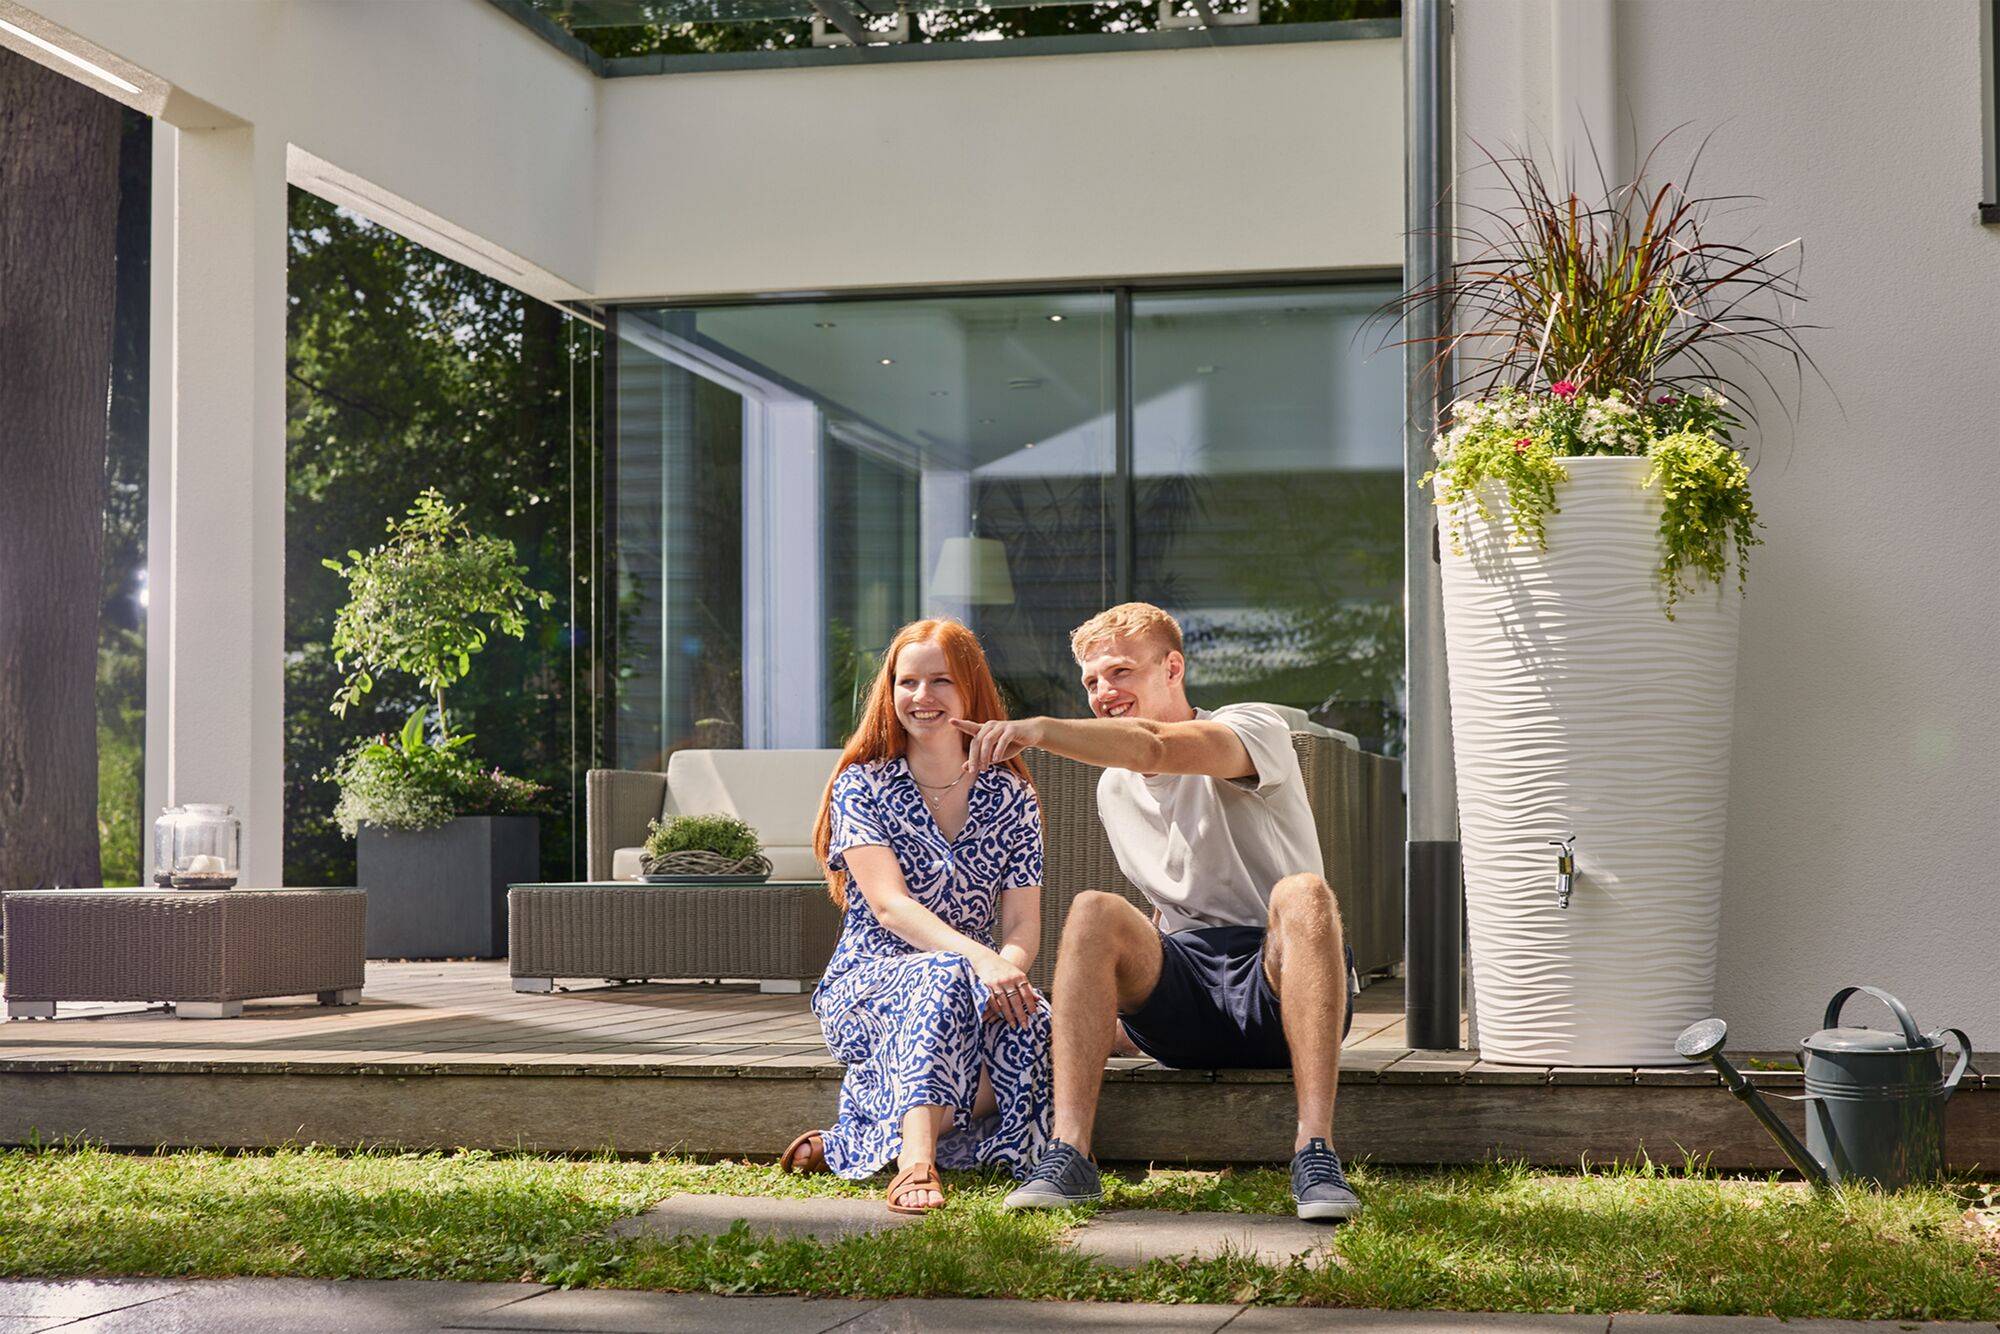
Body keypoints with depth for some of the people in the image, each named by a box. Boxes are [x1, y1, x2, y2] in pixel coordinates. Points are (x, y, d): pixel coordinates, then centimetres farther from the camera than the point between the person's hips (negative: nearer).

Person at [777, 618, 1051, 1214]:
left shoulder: (1008, 794, 9)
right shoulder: (863, 785, 0)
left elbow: (1023, 922, 2)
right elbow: (890, 905, -14)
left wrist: (1008, 967, -24)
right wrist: (979, 960, -32)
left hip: (981, 983, 3)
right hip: (869, 983, -3)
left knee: (1032, 1028, -34)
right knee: (947, 976, -38)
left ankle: (845, 1146, -23)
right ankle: (916, 1161, -51)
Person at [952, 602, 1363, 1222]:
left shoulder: (1255, 728, -2)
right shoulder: (1113, 789, 19)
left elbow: (1155, 749, -25)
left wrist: (1039, 728, -39)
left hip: (1277, 986, -4)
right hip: (1181, 991, 4)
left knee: (1302, 893, -35)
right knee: (1093, 910, -24)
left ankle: (1316, 1151, -40)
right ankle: (1069, 1151, -36)